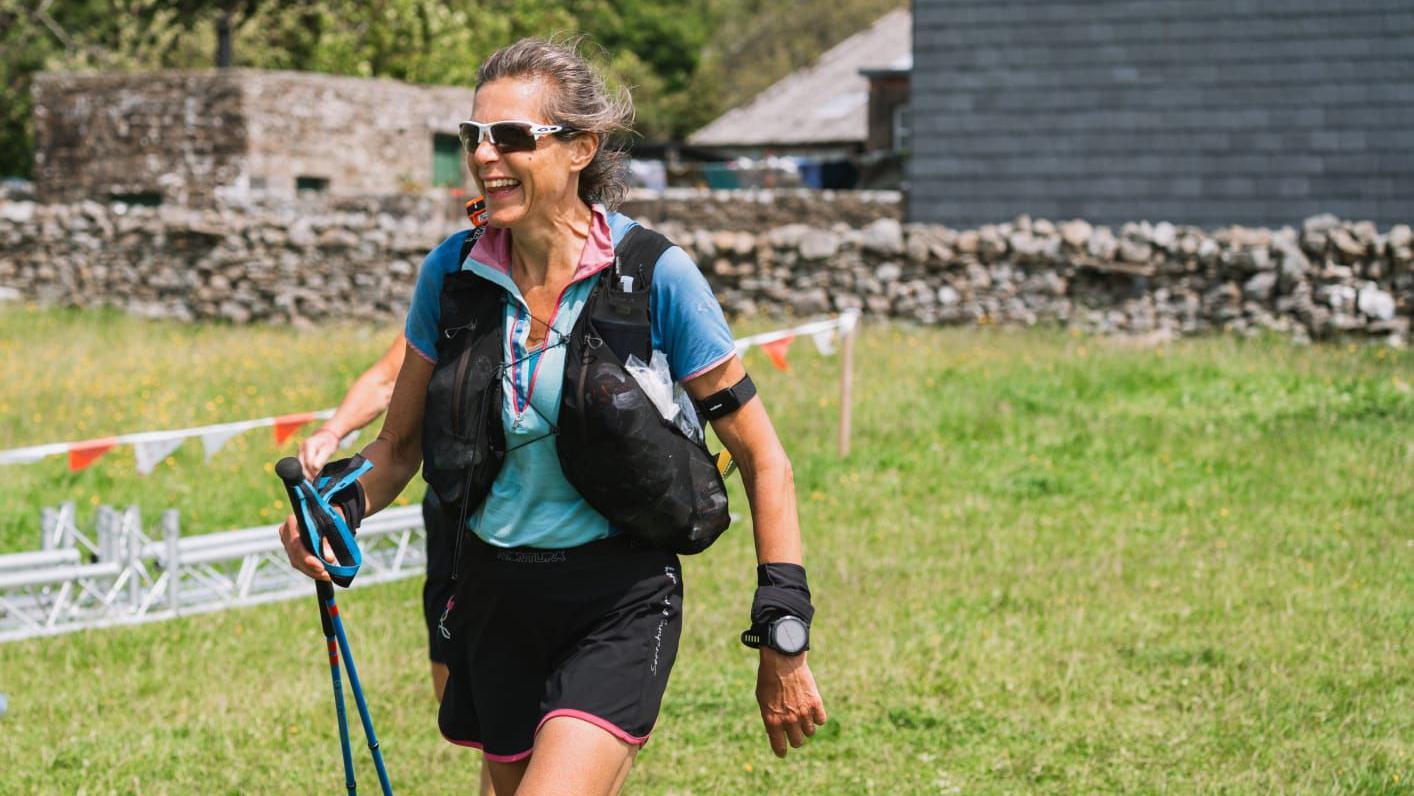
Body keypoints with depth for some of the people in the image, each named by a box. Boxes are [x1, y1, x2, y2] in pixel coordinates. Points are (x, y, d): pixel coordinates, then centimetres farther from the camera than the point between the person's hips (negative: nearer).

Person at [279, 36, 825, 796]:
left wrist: (783, 643, -9)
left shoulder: (655, 277, -12)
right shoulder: (453, 274, -2)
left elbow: (762, 460, -6)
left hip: (621, 600, -4)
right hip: (496, 598, 4)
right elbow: (400, 443, 10)